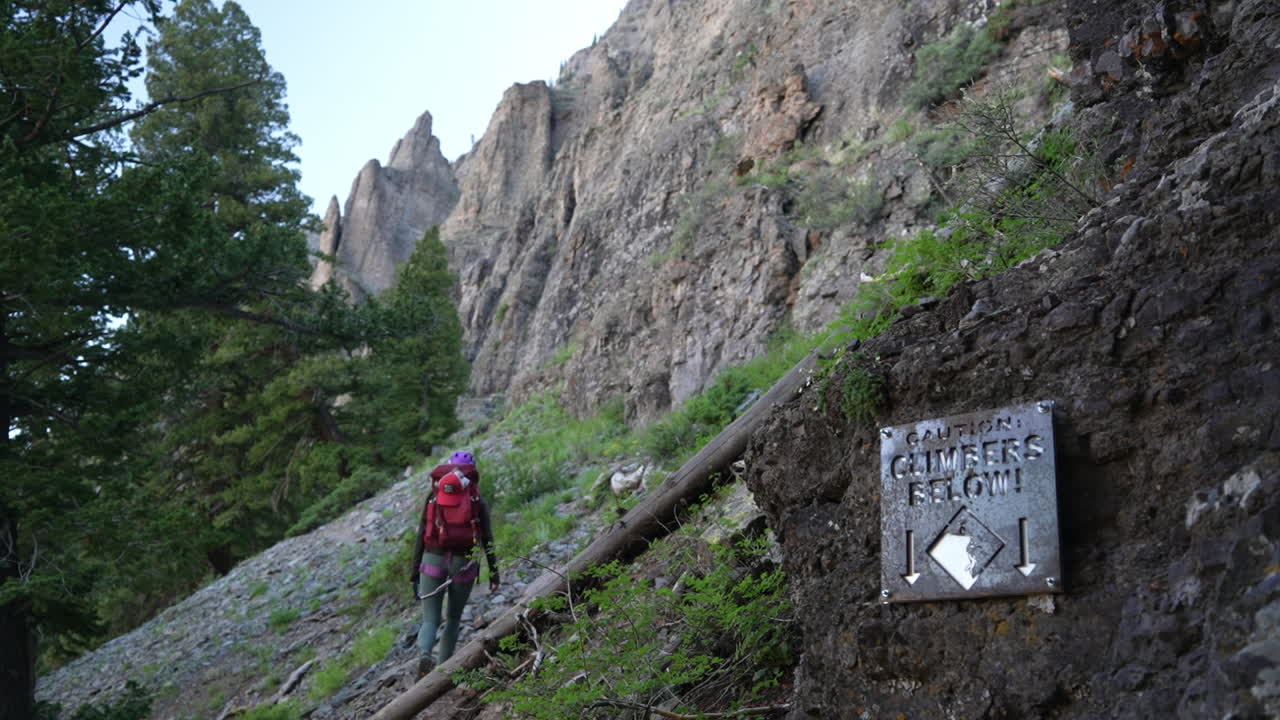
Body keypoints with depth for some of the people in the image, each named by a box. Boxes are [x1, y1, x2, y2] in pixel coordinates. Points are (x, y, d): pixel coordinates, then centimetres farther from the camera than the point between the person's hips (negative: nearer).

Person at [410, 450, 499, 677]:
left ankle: (424, 655, -27)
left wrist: (415, 573, 6)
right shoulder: (477, 502, 2)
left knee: (430, 620, 3)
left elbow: (421, 535, 2)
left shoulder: (433, 496, 4)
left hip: (433, 563, 0)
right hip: (463, 564, 0)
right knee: (453, 619, 20)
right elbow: (487, 540, -1)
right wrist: (494, 573, 6)